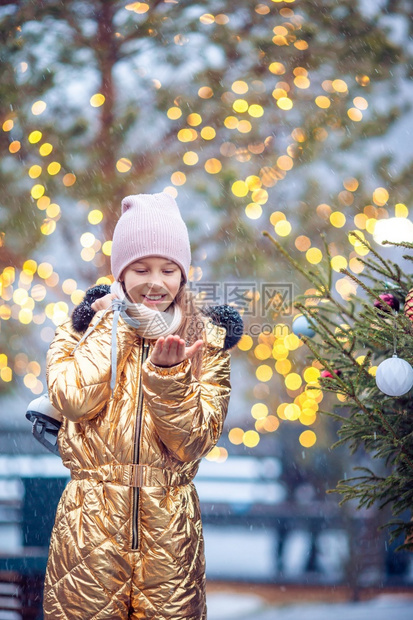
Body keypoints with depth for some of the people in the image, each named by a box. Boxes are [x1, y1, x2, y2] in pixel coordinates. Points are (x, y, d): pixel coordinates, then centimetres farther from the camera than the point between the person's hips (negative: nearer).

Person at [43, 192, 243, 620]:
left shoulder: (206, 338, 6)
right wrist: (113, 325, -6)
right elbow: (75, 400, -14)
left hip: (169, 528, 0)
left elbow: (195, 441, -5)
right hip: (90, 526, 0)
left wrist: (169, 375, -20)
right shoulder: (88, 325, 7)